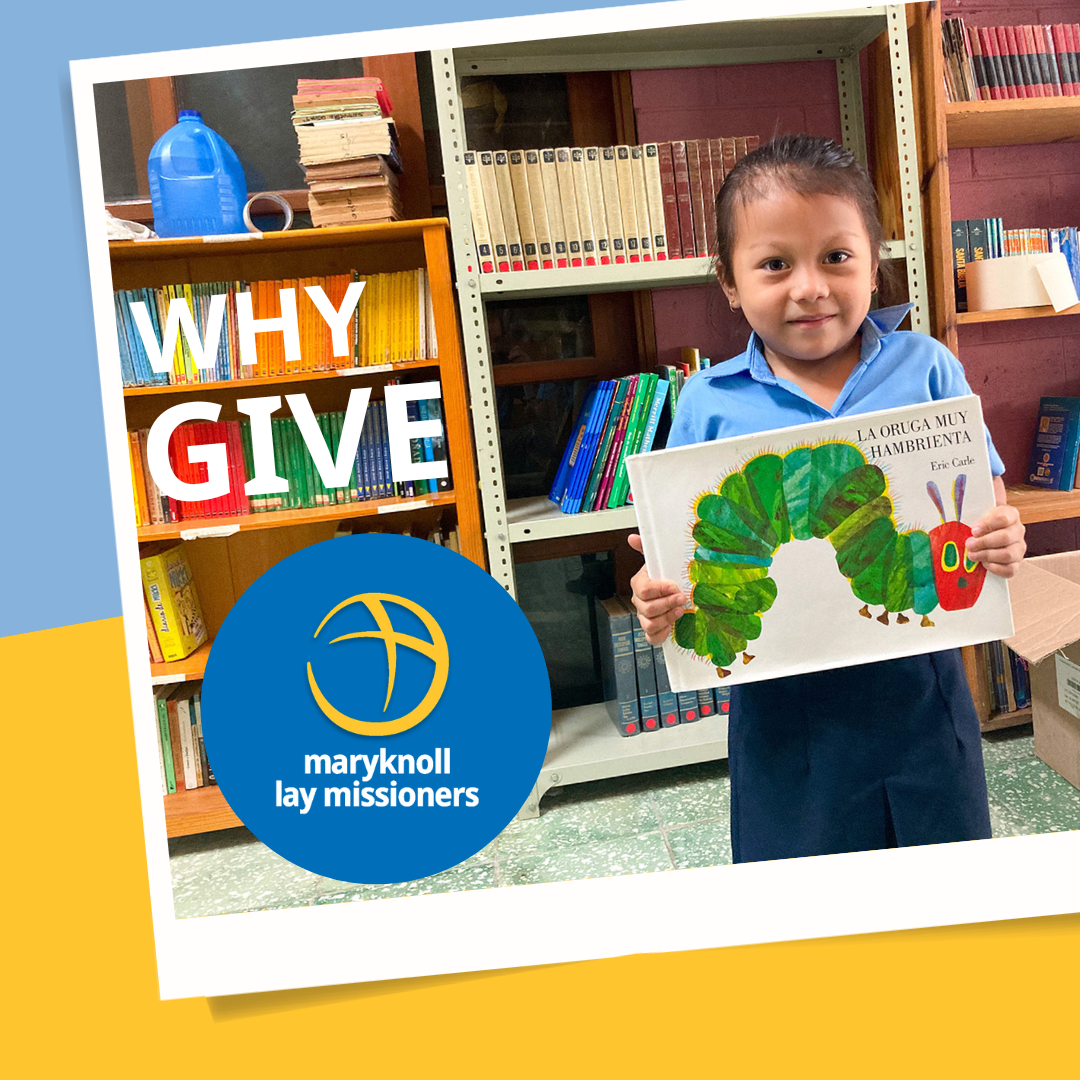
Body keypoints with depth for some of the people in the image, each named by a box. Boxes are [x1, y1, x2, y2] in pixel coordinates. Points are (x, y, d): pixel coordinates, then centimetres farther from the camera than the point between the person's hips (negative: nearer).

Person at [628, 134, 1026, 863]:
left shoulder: (926, 370, -1)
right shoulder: (709, 405, -3)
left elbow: (986, 502, 3)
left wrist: (1003, 542, -19)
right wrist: (661, 603, -21)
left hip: (917, 690, 1)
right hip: (784, 711, 0)